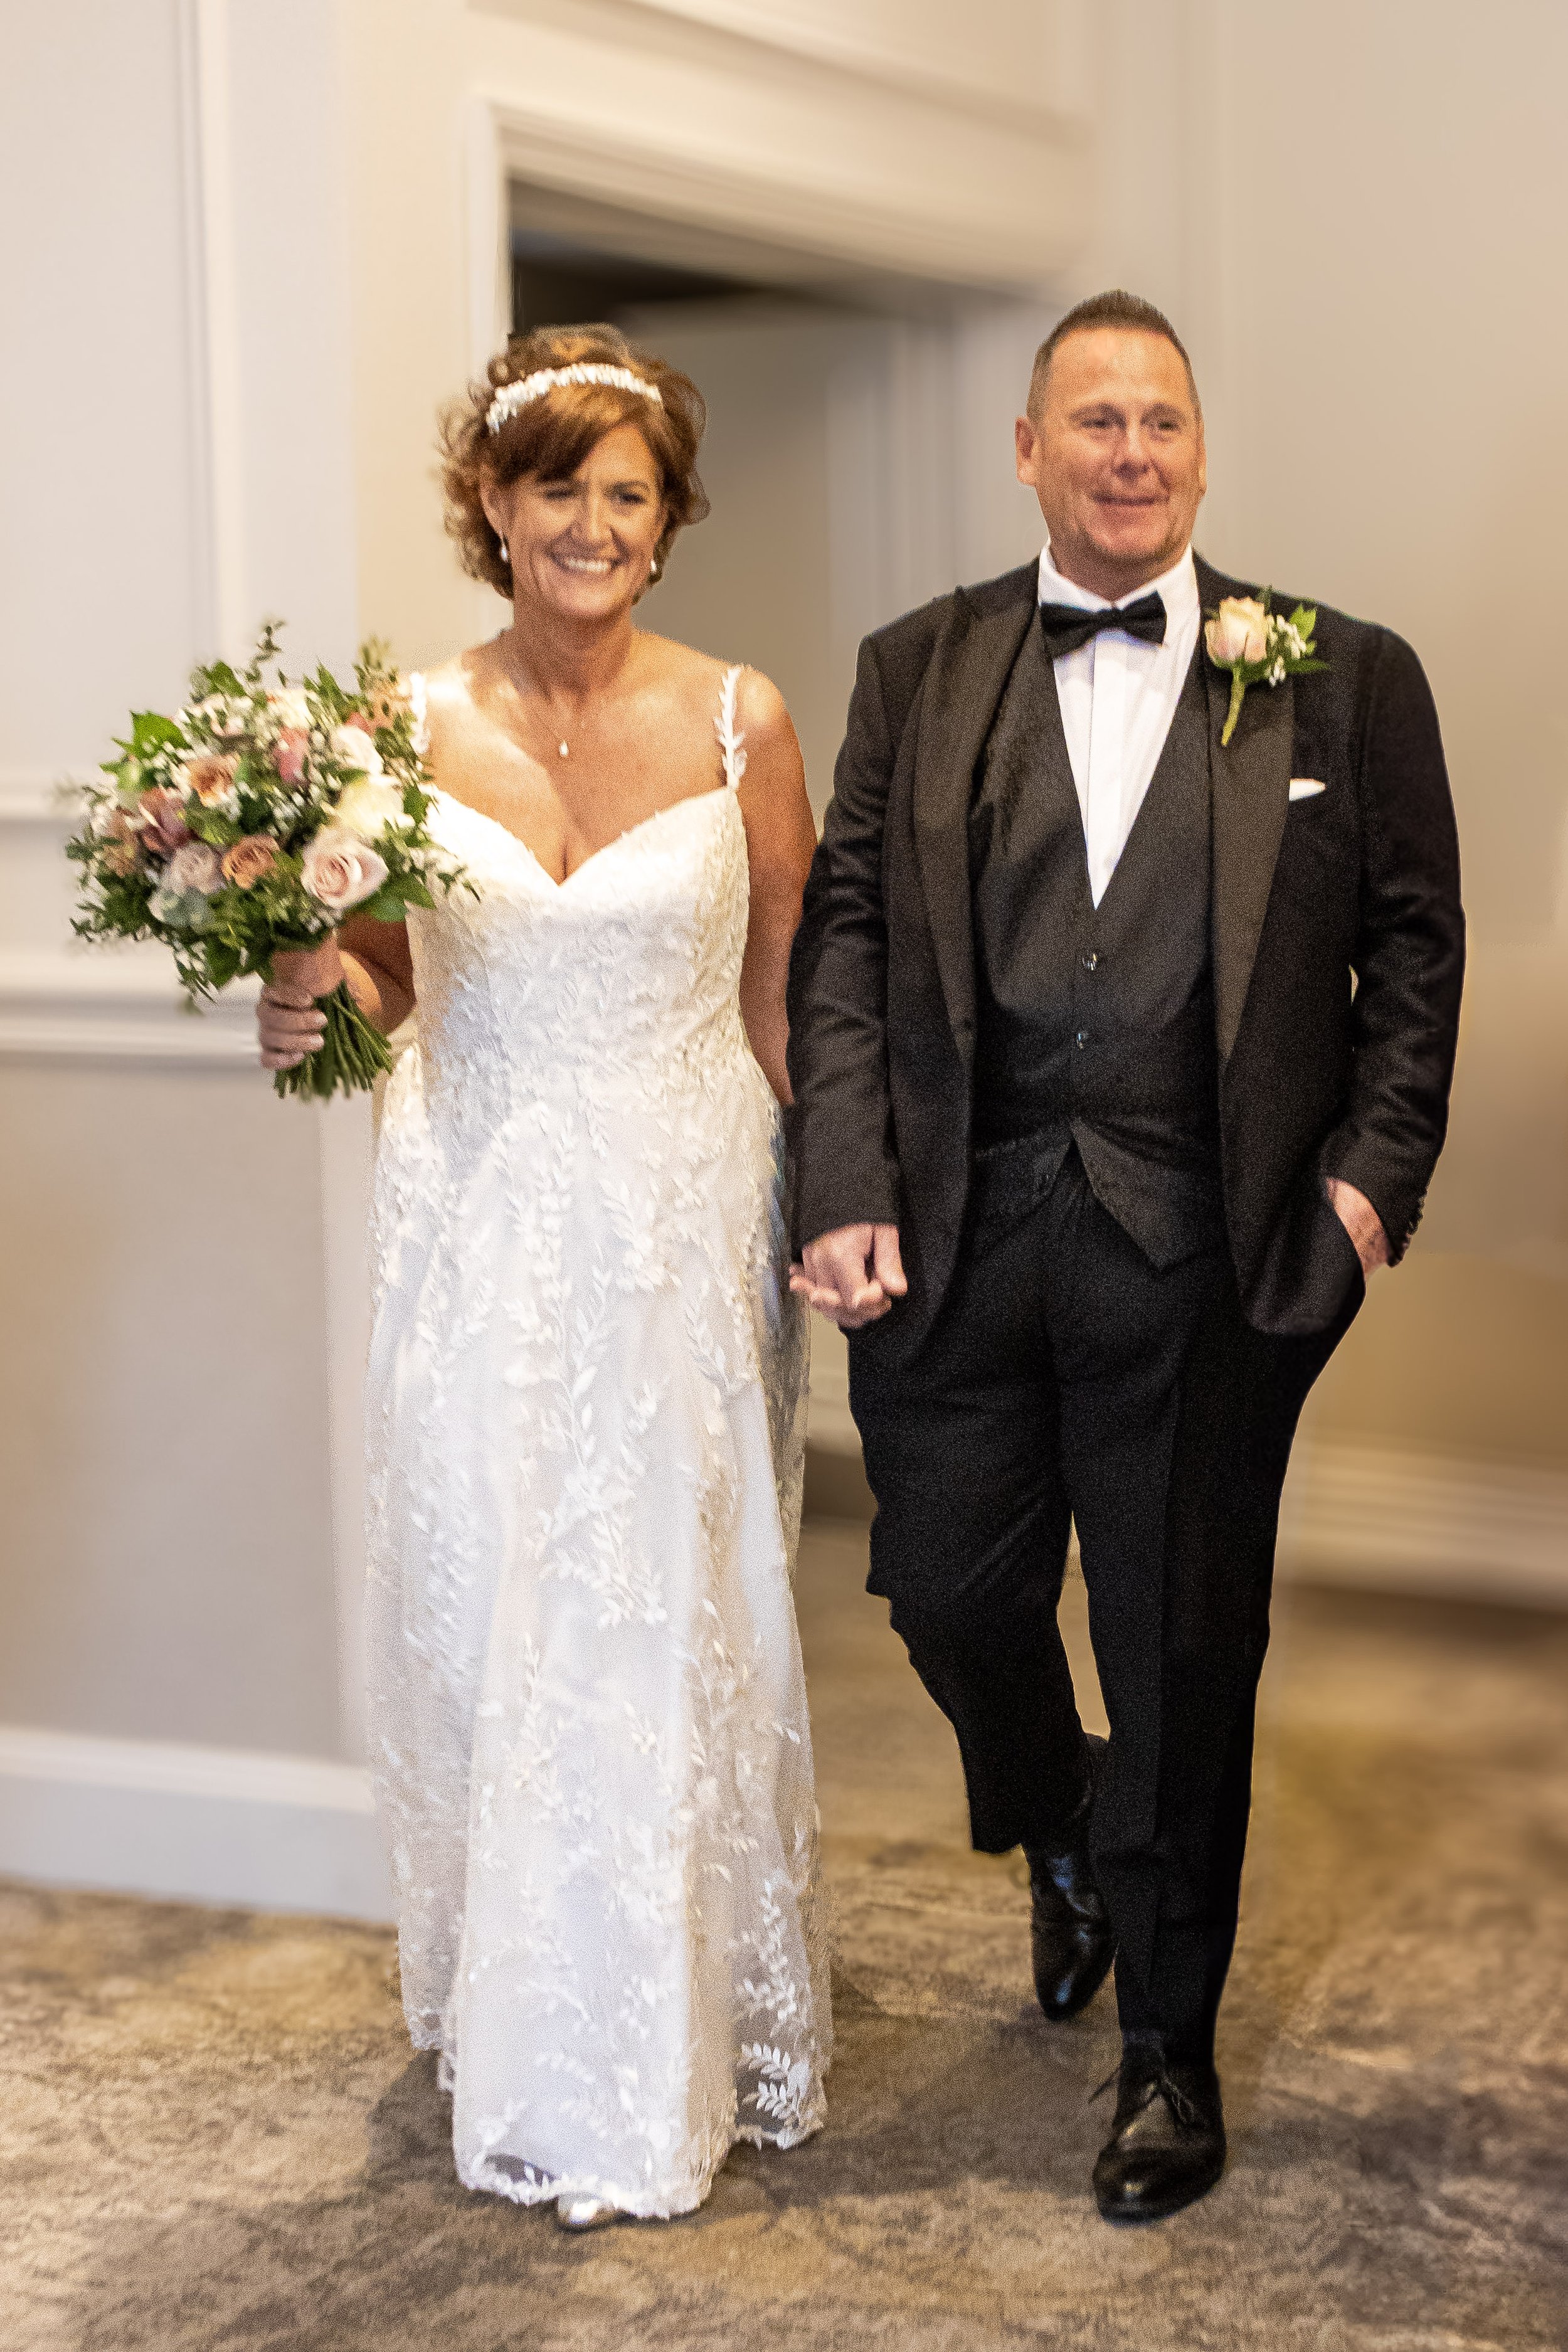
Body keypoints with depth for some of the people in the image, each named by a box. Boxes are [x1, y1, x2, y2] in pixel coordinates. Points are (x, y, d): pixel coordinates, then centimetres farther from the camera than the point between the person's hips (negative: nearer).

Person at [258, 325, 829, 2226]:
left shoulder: (739, 723, -2)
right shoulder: (410, 726, 1)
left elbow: (788, 994, 2)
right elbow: (380, 972, 9)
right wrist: (313, 995, -13)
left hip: (683, 1228, -1)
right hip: (481, 1231, 1)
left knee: (680, 1630, 4)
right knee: (484, 1622, 6)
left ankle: (692, 2037, 21)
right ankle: (519, 2033, 25)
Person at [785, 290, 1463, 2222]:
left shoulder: (1343, 679, 4)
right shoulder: (916, 672, 7)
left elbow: (1412, 944, 5)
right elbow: (843, 939, 3)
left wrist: (1376, 1168, -6)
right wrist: (845, 1191, -6)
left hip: (1205, 1259, -1)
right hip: (956, 1239, 2)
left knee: (1186, 1658, 7)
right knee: (952, 1595, 10)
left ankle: (1169, 2048, 26)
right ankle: (1062, 1837, 46)